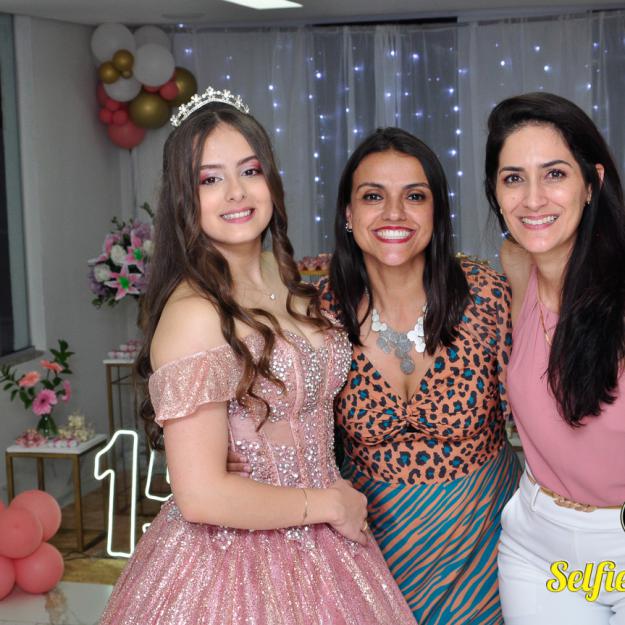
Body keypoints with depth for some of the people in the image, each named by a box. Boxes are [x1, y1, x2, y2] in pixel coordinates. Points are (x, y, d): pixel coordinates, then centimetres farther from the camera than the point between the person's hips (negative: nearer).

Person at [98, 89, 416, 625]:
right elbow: (202, 496, -24)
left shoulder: (284, 280, 0)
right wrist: (328, 504, -14)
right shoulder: (194, 315, -22)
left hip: (316, 550, 7)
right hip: (237, 562, -7)